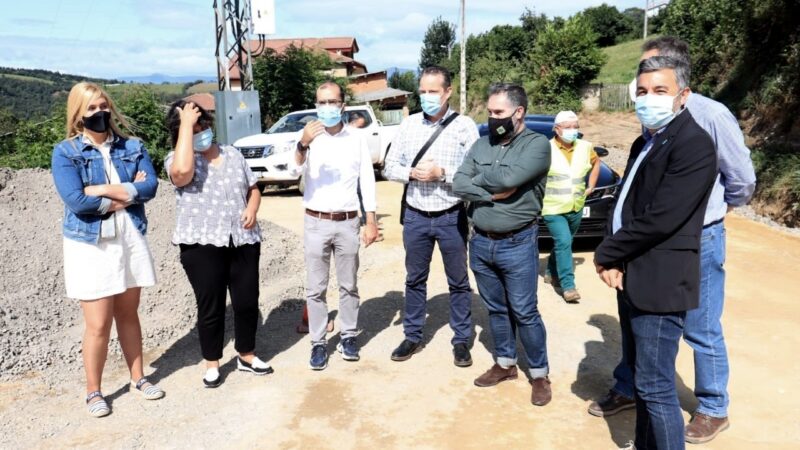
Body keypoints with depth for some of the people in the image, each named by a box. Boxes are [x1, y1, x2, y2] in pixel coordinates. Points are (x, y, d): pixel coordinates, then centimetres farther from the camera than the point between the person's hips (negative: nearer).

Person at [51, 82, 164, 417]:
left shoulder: (132, 146, 5)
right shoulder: (65, 152, -5)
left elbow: (150, 187, -9)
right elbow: (76, 200, -18)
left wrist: (104, 190, -17)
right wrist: (126, 194, -12)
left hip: (131, 239, 3)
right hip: (89, 245, -3)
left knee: (128, 314, 16)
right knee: (98, 324, 1)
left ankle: (138, 378, 30)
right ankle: (93, 391, 20)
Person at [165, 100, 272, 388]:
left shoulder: (232, 154, 11)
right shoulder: (176, 160, -4)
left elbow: (253, 188, 18)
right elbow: (183, 171, -29)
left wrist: (252, 208, -5)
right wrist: (186, 124, -21)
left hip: (243, 241, 4)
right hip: (202, 245, -4)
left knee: (247, 301, 10)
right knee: (210, 306, 5)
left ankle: (246, 356, 30)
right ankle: (212, 364, 24)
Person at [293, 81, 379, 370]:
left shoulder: (357, 139, 3)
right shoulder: (309, 138, -1)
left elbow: (367, 182, 4)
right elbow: (295, 171, -17)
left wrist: (371, 222, -1)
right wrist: (302, 144, -36)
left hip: (348, 223, 1)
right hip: (316, 223, 0)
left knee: (348, 285, 10)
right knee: (315, 288, 6)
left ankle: (348, 336, 24)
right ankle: (318, 342, 16)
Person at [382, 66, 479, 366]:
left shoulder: (464, 126, -6)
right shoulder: (409, 125, 4)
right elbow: (390, 167, 4)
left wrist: (442, 173, -20)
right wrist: (412, 173, -14)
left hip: (451, 217, -3)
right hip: (415, 217, 3)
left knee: (458, 282, 10)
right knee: (415, 279, 15)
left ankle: (462, 340, 25)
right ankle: (413, 336, 30)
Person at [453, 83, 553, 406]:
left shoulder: (537, 144, -9)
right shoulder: (482, 144, 7)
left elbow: (510, 177, -25)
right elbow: (458, 185, -3)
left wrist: (480, 178, -8)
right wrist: (493, 193, -16)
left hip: (517, 245, -5)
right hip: (480, 242, 5)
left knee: (524, 313, 4)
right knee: (496, 309, 17)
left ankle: (539, 374, 20)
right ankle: (505, 364, 33)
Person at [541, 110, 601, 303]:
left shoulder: (585, 147, 3)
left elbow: (596, 162, 22)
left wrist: (591, 186, 16)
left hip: (576, 207, 5)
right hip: (553, 208, -5)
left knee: (563, 243, 17)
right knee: (563, 243, -14)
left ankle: (551, 272, 38)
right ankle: (568, 286, -10)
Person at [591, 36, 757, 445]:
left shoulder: (710, 115, -15)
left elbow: (743, 179, -4)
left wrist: (714, 210, 11)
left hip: (697, 240, -5)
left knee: (701, 331, 9)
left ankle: (713, 410, 29)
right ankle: (626, 389, 35)